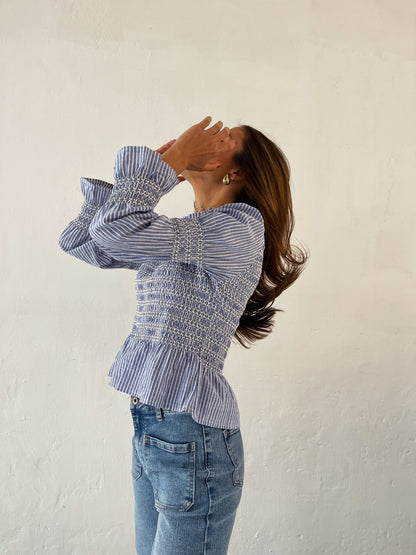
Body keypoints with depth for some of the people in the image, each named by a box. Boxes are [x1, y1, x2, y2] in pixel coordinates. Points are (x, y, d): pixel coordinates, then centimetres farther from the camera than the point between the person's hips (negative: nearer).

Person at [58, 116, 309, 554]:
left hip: (192, 439, -8)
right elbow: (80, 241, 13)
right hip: (149, 430, 8)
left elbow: (116, 228, -25)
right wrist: (155, 169, 10)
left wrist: (172, 159, -10)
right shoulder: (180, 237, 11)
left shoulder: (240, 227, -14)